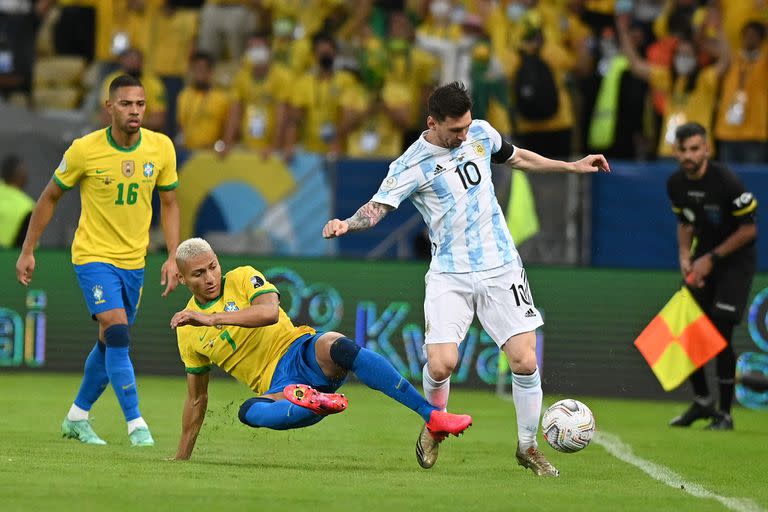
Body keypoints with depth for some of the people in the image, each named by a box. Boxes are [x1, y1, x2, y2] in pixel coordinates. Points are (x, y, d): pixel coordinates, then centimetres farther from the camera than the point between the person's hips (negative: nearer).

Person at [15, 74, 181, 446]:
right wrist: (27, 251, 1)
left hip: (134, 261, 5)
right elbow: (50, 198, 0)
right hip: (93, 256, -5)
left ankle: (76, 418, 31)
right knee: (117, 334, -20)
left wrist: (173, 257, -1)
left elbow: (169, 205, 8)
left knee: (110, 344, 13)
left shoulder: (161, 148, -5)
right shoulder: (84, 150, -14)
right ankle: (136, 424, -16)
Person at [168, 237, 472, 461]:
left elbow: (269, 311, -17)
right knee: (250, 412, -31)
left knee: (335, 345, -36)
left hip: (304, 353, -3)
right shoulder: (187, 333, 13)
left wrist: (212, 319, -22)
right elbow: (196, 399, 22)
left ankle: (433, 417, -42)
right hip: (277, 386, 3)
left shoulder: (241, 279, 4)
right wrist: (181, 459, 21)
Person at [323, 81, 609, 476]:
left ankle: (528, 447, 12)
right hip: (450, 276, -3)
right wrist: (345, 224, -37)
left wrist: (571, 166, 26)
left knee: (524, 360, -8)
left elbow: (515, 158, 23)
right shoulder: (412, 165, -10)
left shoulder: (481, 133, 3)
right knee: (441, 362, -17)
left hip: (501, 268, 3)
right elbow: (376, 208, -16)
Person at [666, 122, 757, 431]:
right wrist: (685, 257, -4)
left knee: (721, 334, -13)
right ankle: (702, 401, 21)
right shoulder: (676, 184, -5)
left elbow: (749, 229, -17)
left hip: (735, 258, -6)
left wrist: (711, 259, -17)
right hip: (703, 258, 6)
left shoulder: (727, 182, -24)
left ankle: (725, 414, -3)